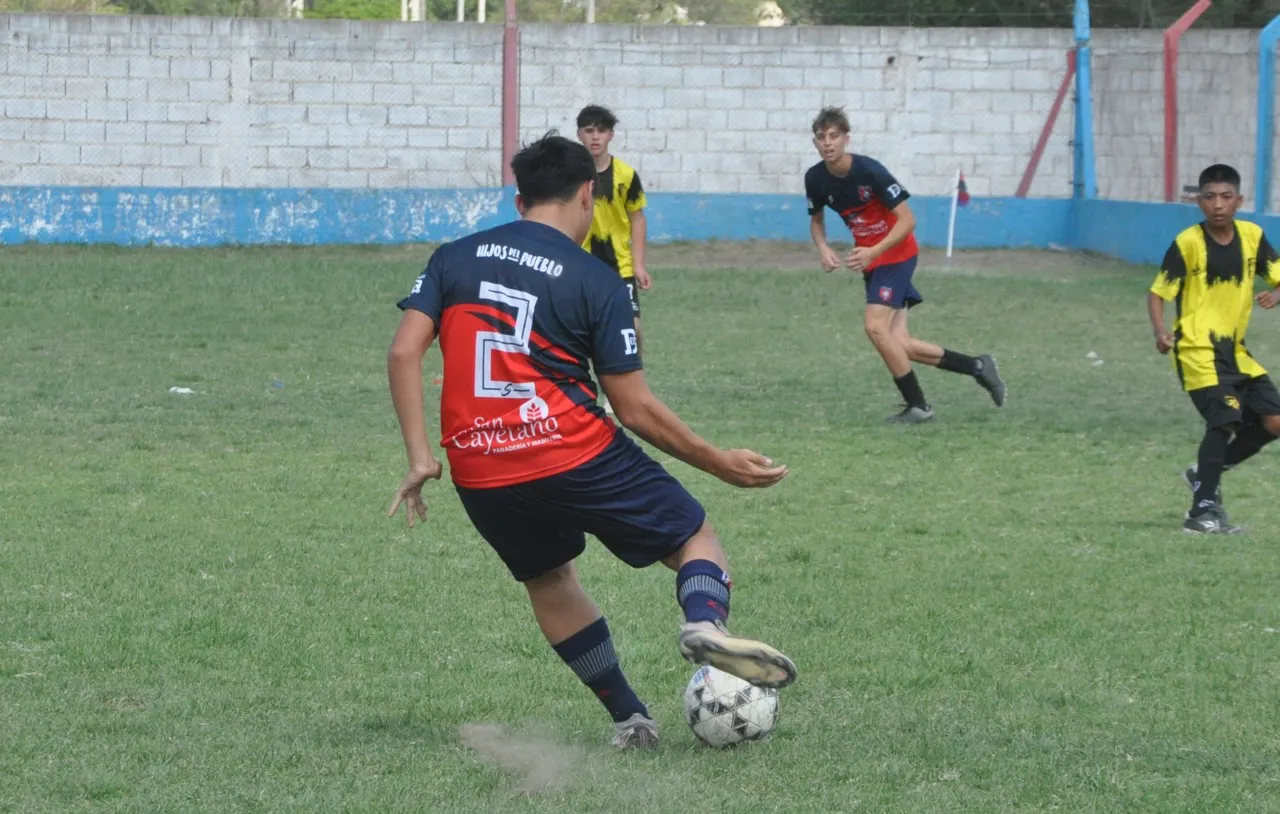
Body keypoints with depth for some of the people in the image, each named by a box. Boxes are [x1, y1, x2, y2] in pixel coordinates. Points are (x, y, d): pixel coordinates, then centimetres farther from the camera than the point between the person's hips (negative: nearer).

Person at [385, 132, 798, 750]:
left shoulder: (453, 258, 9)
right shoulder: (596, 280, -2)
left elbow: (403, 353, -1)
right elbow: (635, 408, -4)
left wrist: (419, 458, 1)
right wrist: (721, 464, 6)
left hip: (480, 476, 4)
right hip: (575, 456, -4)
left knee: (548, 581, 29)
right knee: (697, 540, 10)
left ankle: (630, 720, 24)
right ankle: (705, 623, -24)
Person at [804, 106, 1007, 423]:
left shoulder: (869, 171, -23)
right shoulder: (815, 179, -6)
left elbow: (907, 220, -21)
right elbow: (816, 220, 14)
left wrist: (873, 252, -31)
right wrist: (823, 248, -7)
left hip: (896, 253, -6)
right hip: (870, 258, 6)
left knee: (875, 326, -20)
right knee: (899, 345, 0)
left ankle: (917, 405, -8)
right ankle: (977, 367, 17)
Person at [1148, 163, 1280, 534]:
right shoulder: (1188, 243, -11)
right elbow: (1157, 292, -6)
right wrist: (1161, 330, -23)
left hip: (1234, 350, 6)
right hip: (1198, 350, -6)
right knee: (1224, 418, -21)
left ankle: (1206, 474, 19)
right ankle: (1203, 510, -14)